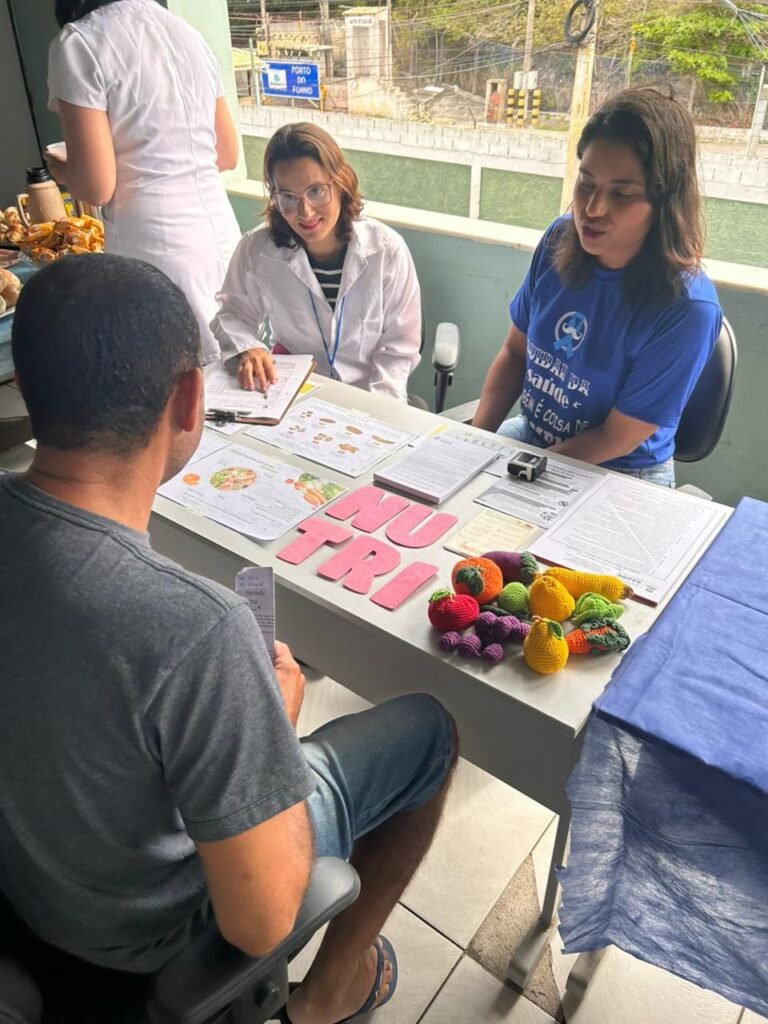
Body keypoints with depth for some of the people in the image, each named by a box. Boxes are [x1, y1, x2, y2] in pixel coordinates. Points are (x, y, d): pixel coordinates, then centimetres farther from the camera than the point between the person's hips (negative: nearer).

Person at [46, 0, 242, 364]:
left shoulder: (78, 42, -8)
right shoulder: (185, 31, 11)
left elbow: (96, 187, -13)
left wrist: (59, 168, 8)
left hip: (156, 244, -6)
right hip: (221, 228, 7)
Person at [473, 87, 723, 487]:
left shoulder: (686, 307, -24)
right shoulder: (562, 239, -7)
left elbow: (617, 438, -18)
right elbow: (514, 352, 2)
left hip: (619, 479, -6)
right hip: (529, 433, 6)